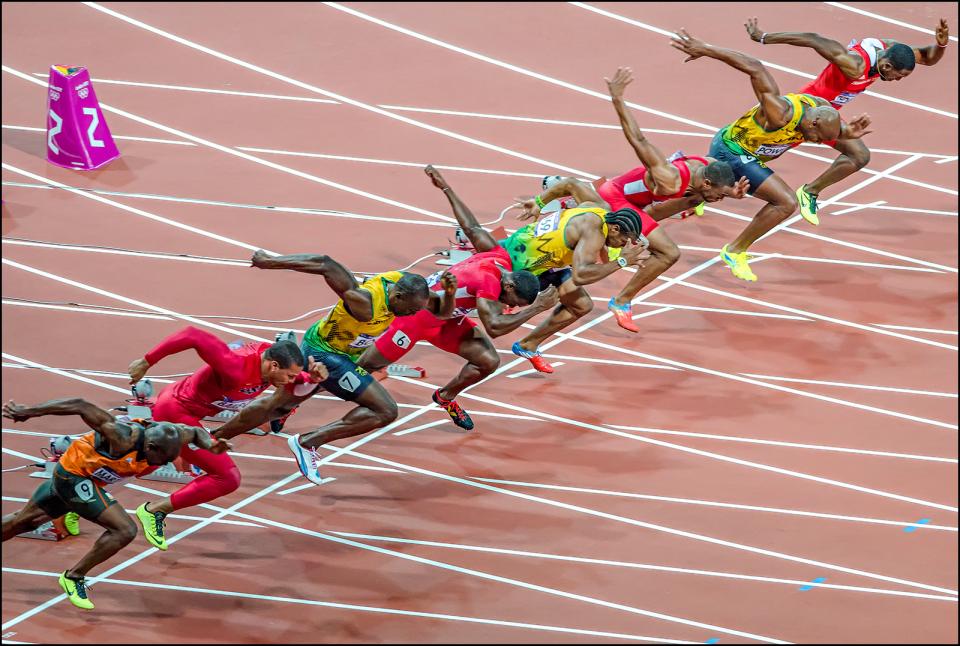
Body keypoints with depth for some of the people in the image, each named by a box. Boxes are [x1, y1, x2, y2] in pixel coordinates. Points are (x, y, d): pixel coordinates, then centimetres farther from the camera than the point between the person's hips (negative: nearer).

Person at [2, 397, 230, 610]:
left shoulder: (167, 436, -16)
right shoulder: (124, 438, -36)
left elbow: (195, 432, 5)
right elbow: (80, 406, -33)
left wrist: (210, 445, -18)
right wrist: (27, 411, -28)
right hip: (73, 474, -9)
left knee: (25, 521, 25)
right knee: (125, 530, -17)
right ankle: (74, 577, -2)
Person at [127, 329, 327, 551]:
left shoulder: (272, 355, -11)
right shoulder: (236, 369, -36)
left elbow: (299, 389, 4)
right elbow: (193, 335, -39)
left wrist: (313, 378, -20)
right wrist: (147, 361, -31)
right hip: (176, 414, -9)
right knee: (228, 478, -12)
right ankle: (155, 510, -4)